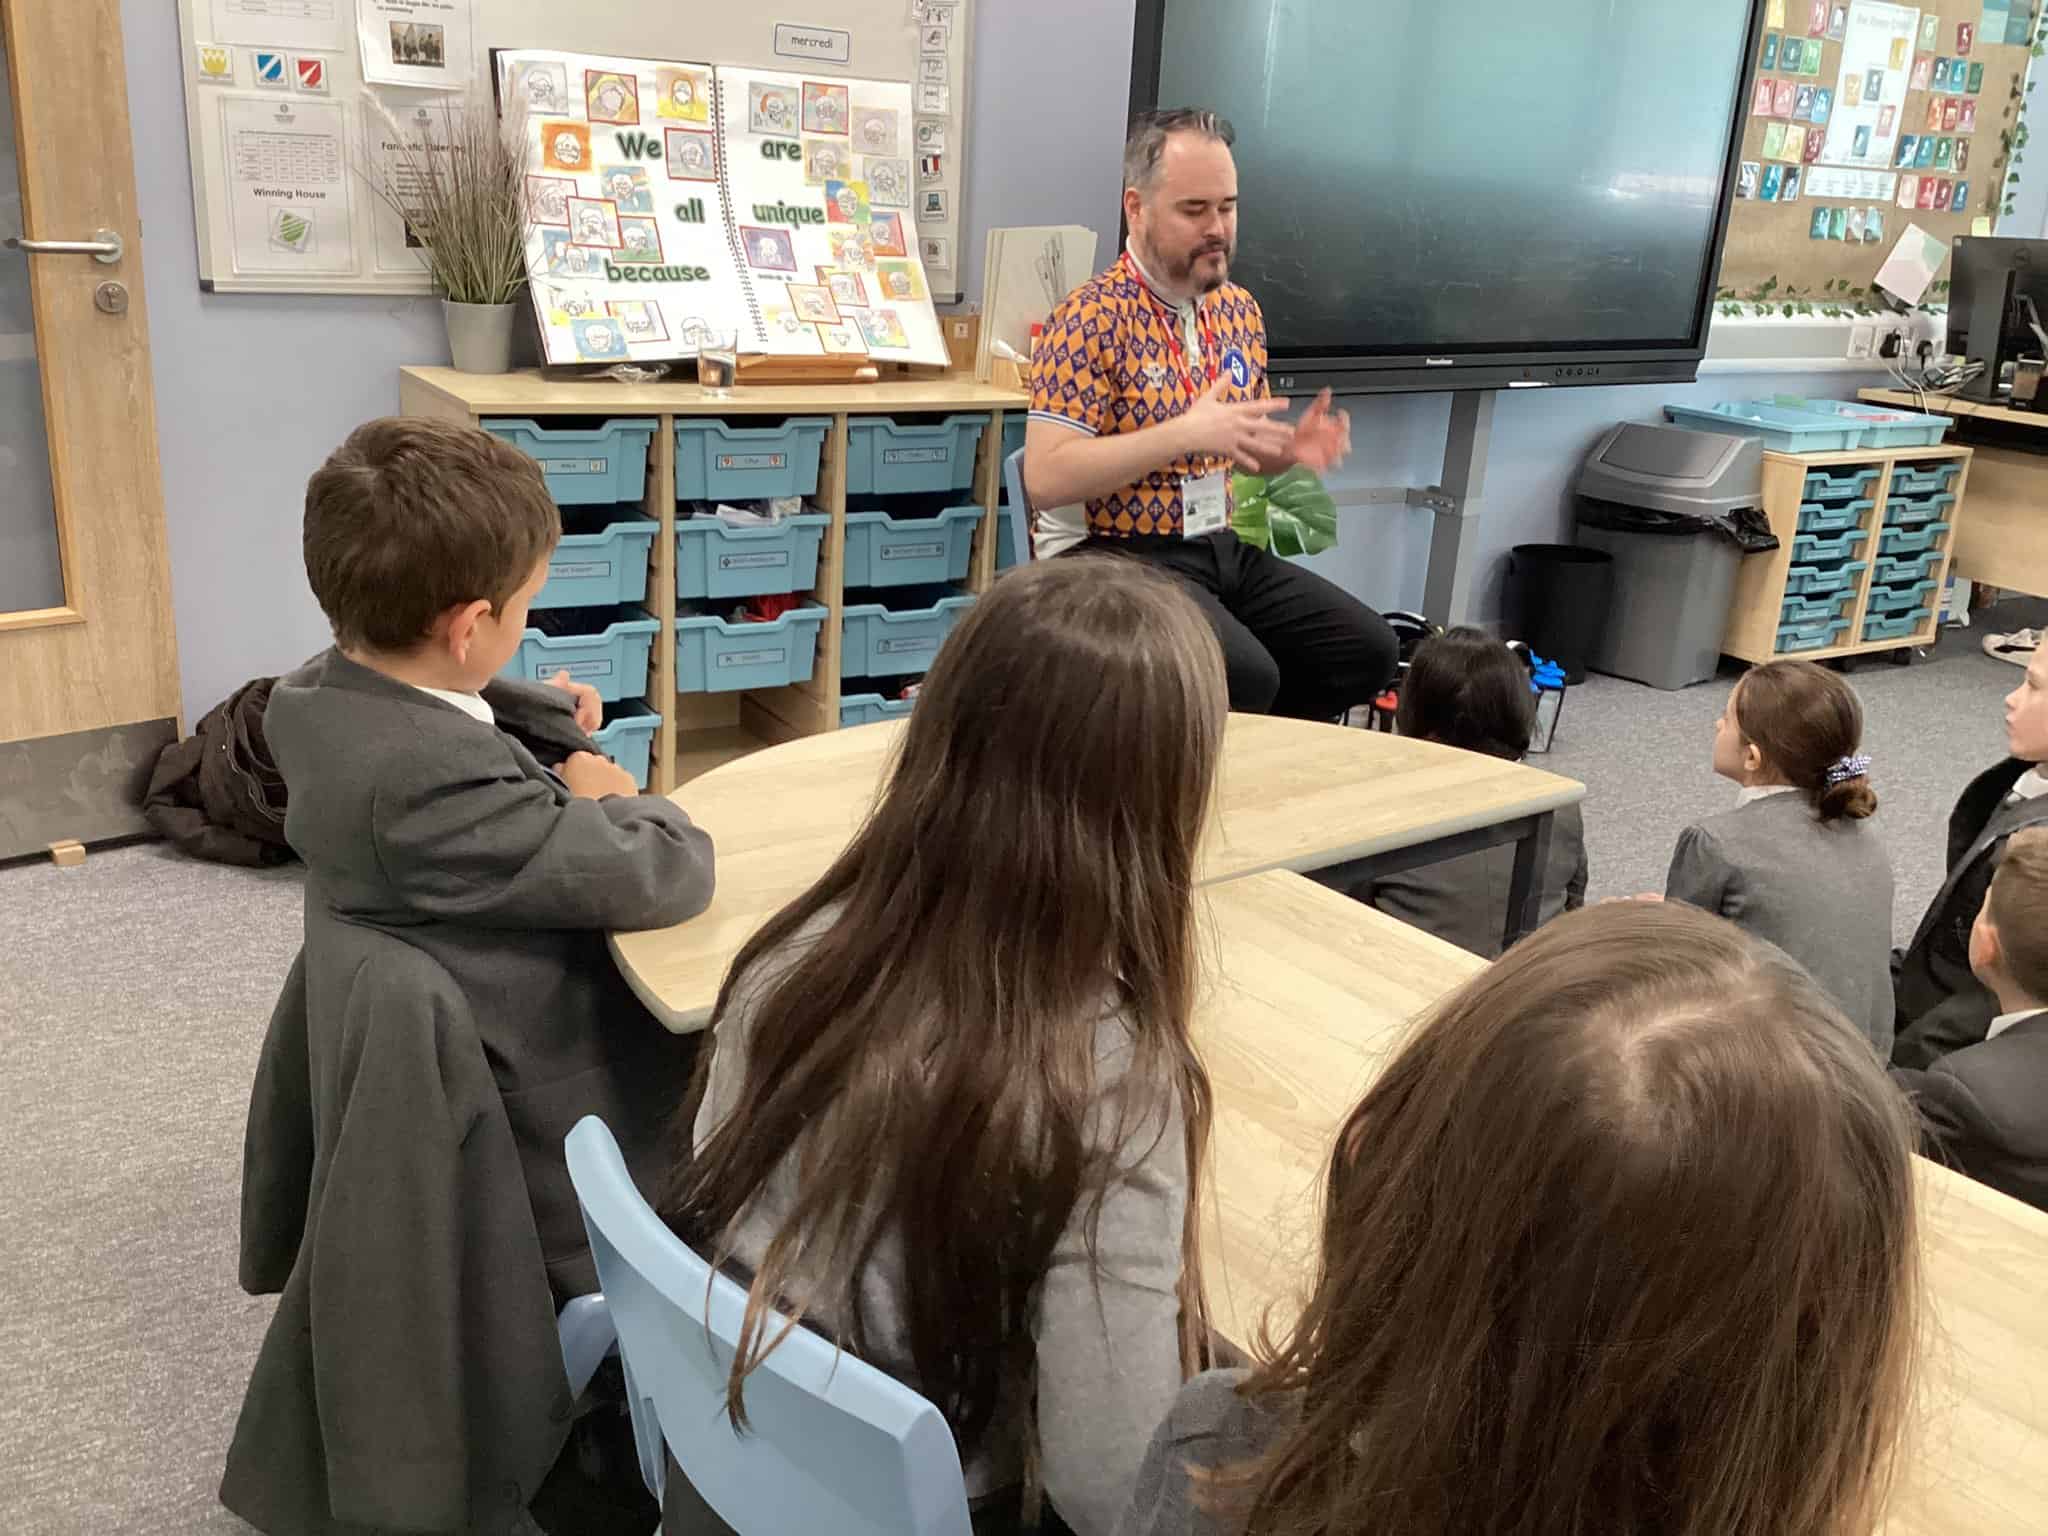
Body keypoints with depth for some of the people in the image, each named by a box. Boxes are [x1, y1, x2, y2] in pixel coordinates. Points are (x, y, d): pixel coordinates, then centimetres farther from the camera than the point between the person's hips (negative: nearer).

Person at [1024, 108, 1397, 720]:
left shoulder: (1239, 309, 10)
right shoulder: (1090, 318, -14)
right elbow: (1045, 478, -21)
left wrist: (1290, 447, -3)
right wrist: (1184, 434, -27)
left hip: (1222, 548, 8)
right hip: (1115, 557, -8)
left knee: (1368, 650, -2)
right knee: (1245, 676, -30)